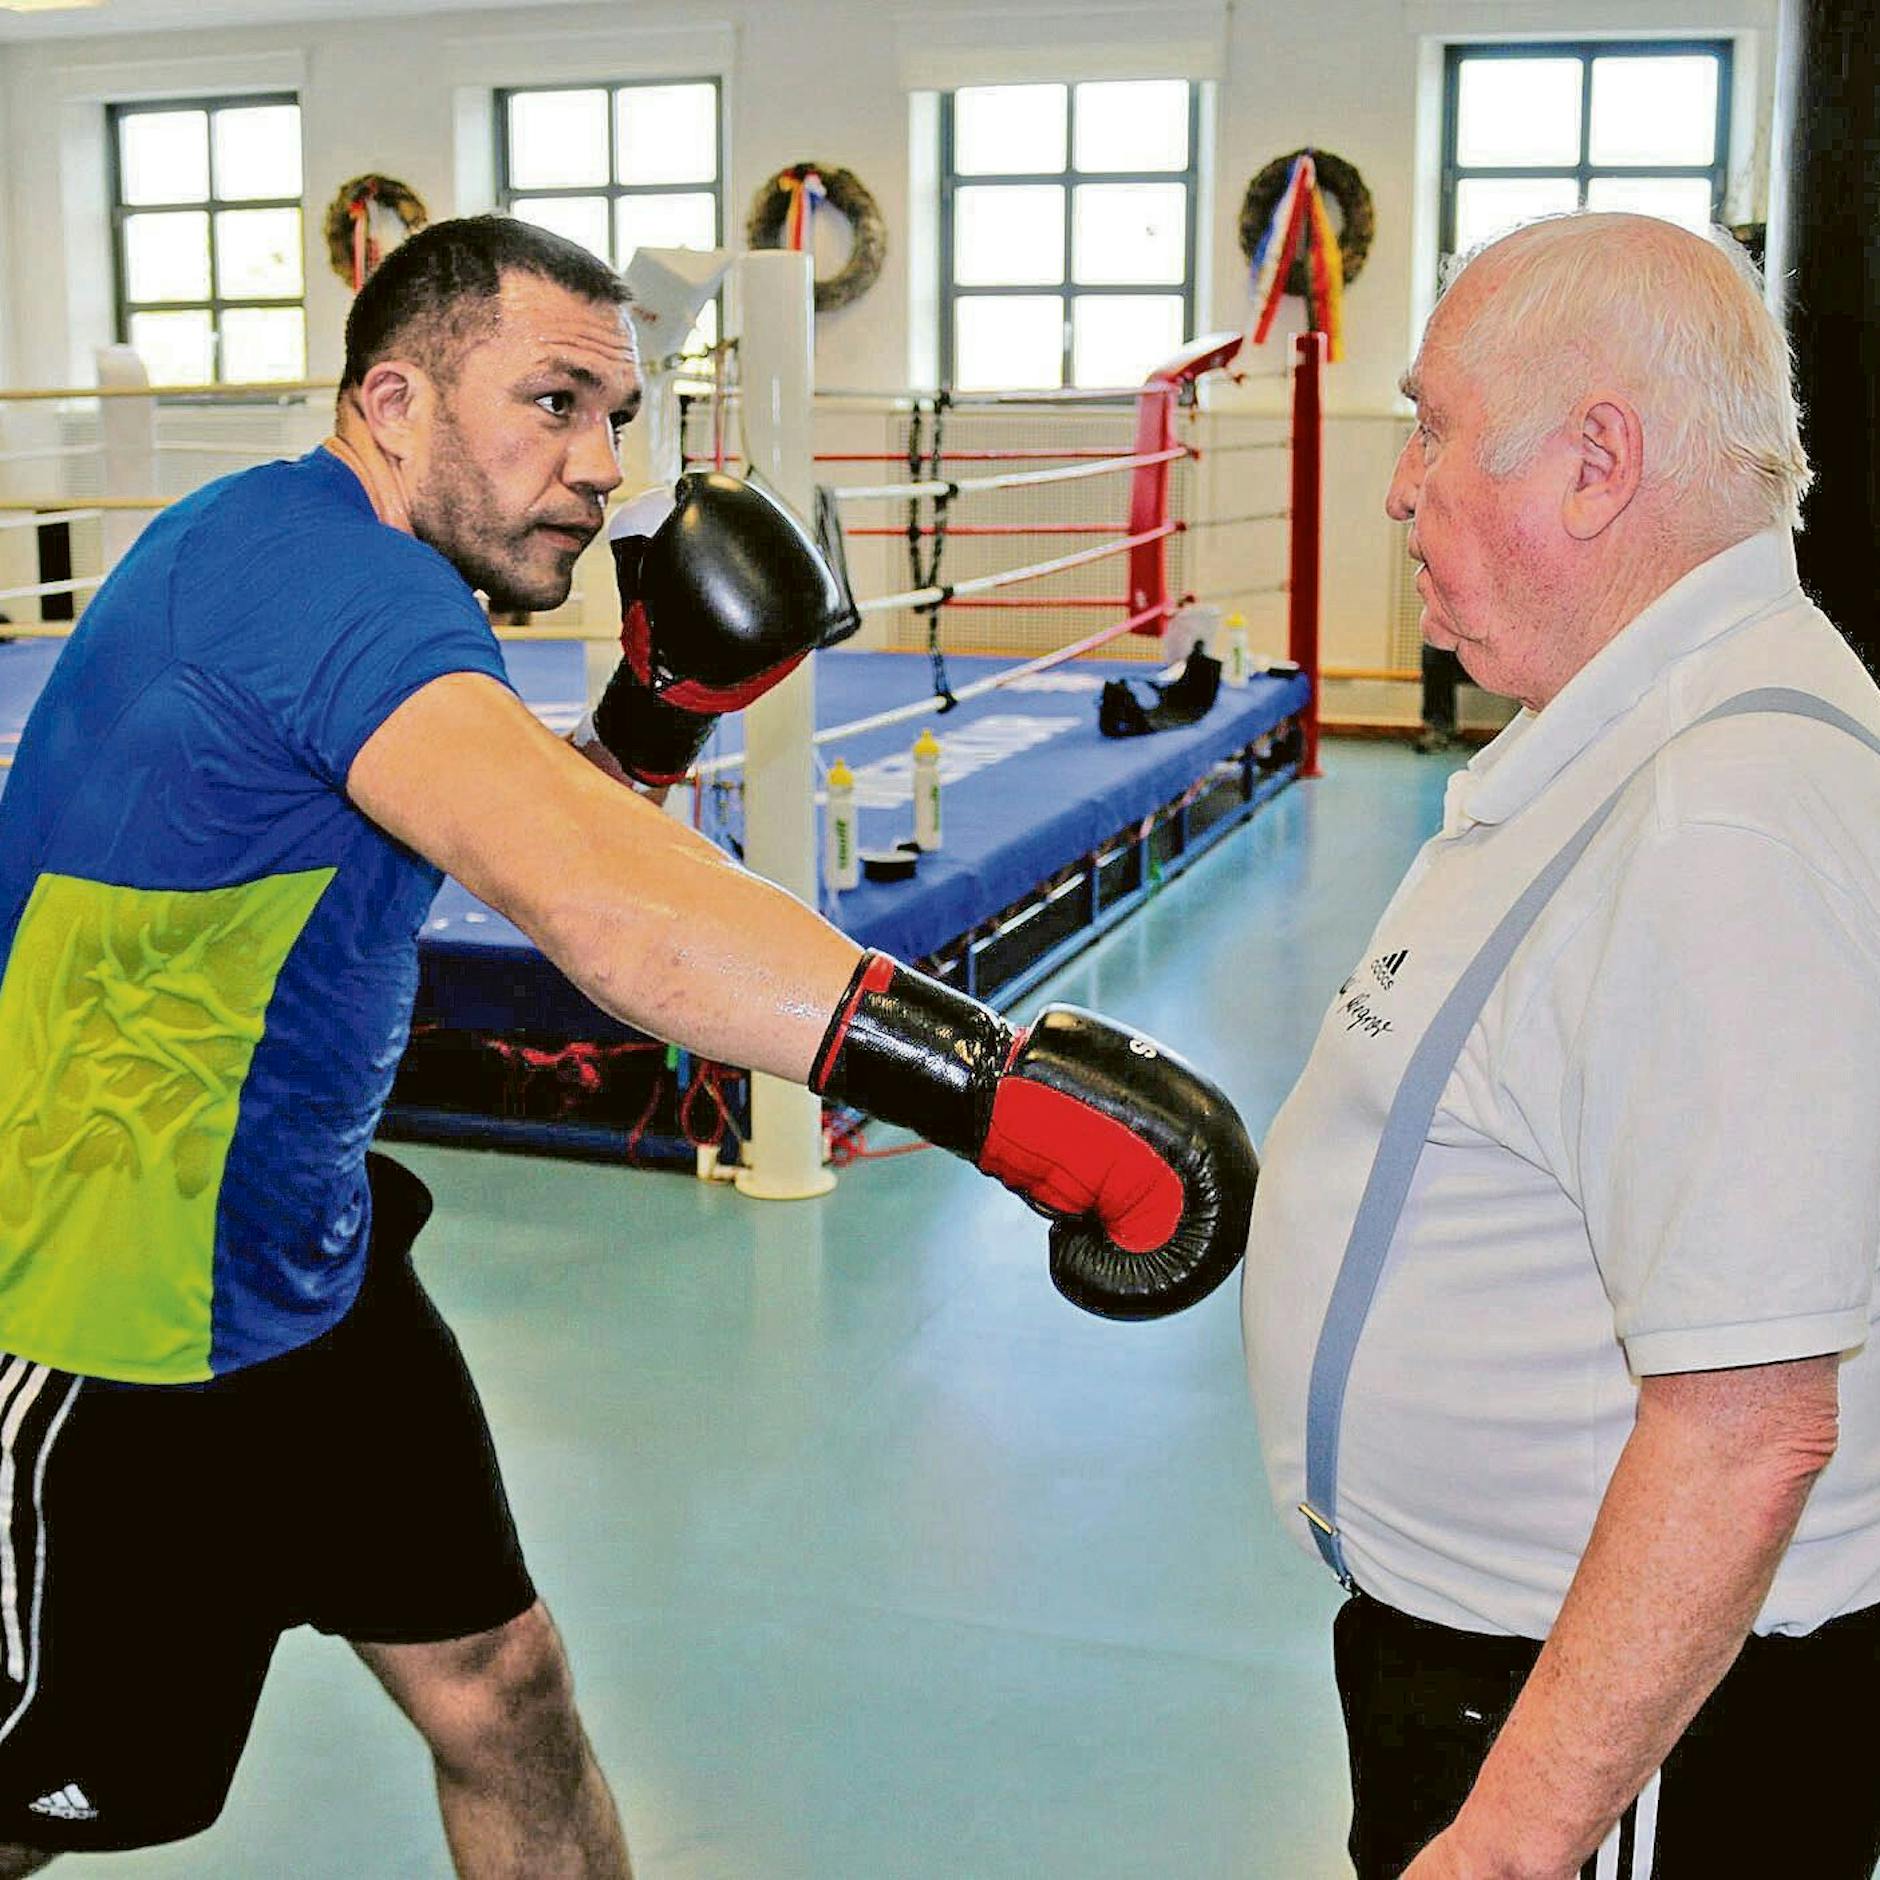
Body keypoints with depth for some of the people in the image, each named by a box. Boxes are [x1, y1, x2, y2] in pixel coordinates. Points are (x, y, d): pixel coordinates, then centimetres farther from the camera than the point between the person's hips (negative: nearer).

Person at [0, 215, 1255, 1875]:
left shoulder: (331, 564, 5)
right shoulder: (312, 567, -27)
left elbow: (504, 837, 16)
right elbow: (592, 902, -44)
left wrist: (656, 720, -3)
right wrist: (996, 1081, -49)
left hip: (307, 1269, 9)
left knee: (502, 1698, 12)